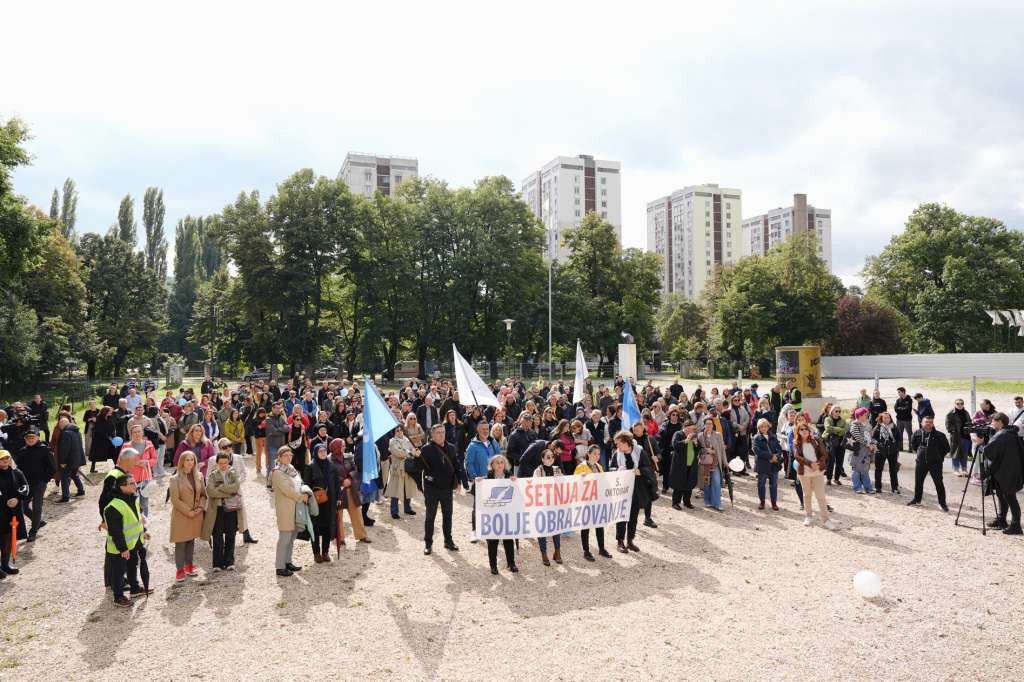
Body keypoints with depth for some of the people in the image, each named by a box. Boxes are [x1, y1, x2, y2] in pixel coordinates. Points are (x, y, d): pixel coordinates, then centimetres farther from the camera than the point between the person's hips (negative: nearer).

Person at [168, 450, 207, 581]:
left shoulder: (199, 477, 5)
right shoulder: (175, 479, -10)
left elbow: (203, 494, 9)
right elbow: (175, 500, -13)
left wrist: (200, 507, -6)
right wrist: (188, 511, -15)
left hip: (196, 515, 4)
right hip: (181, 516, -4)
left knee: (191, 542, 14)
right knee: (180, 544, 1)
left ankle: (189, 565, 26)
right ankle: (180, 569, 10)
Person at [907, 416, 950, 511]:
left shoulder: (939, 435, -10)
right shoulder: (917, 433, -2)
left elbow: (946, 448, 1)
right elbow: (913, 445, 16)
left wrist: (939, 456, 3)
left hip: (935, 463, -3)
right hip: (921, 462, 3)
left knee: (938, 483, -1)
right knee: (918, 482, 12)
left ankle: (942, 503, 10)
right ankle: (917, 499, 28)